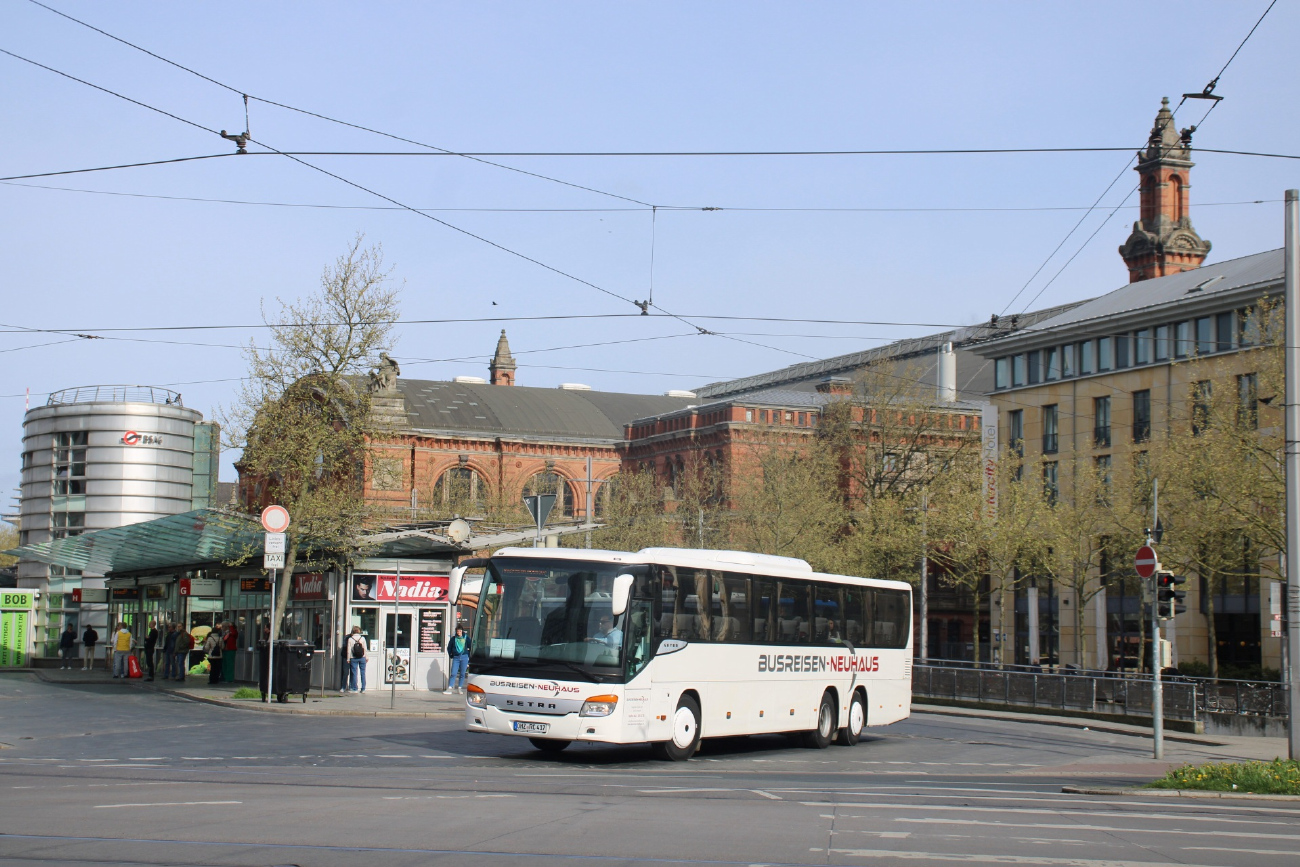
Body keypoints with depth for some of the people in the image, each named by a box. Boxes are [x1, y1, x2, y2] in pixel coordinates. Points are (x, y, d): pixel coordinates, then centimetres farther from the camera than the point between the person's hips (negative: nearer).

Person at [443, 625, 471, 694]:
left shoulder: (466, 638, 1)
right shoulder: (454, 638, 3)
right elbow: (449, 647, 14)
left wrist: (468, 655, 4)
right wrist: (451, 655, 9)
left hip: (464, 657, 0)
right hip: (456, 658, 0)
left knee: (462, 674, 4)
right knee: (453, 673, -6)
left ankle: (459, 688, 12)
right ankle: (449, 688, -7)